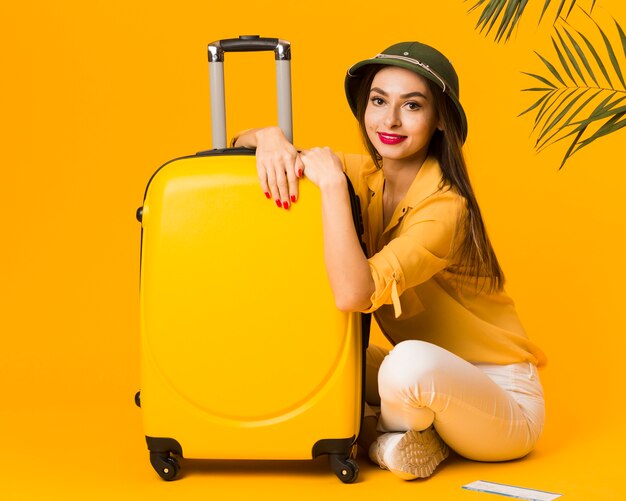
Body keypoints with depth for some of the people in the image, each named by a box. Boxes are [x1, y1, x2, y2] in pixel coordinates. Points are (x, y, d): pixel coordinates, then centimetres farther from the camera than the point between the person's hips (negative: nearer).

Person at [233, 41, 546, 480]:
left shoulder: (445, 206, -24)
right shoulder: (366, 177, -2)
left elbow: (353, 294, -37)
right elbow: (241, 145, 6)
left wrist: (332, 183, -30)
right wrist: (270, 138, -18)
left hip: (500, 400, -6)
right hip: (426, 384, 6)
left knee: (410, 362, -36)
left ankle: (384, 427, -5)